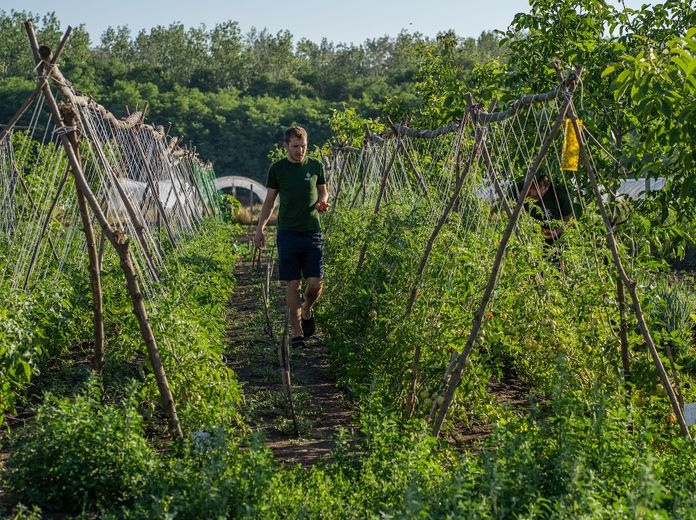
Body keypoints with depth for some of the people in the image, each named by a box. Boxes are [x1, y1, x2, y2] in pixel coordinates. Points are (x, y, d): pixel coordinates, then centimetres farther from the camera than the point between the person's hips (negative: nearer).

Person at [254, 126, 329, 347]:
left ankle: (307, 310, 28)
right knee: (293, 284, -1)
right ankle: (297, 332, 6)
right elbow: (269, 201, 12)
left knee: (315, 282, -4)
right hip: (288, 233, -1)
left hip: (312, 232, 1)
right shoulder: (277, 169, 4)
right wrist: (260, 228, 6)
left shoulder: (315, 166, 6)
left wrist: (322, 202, -4)